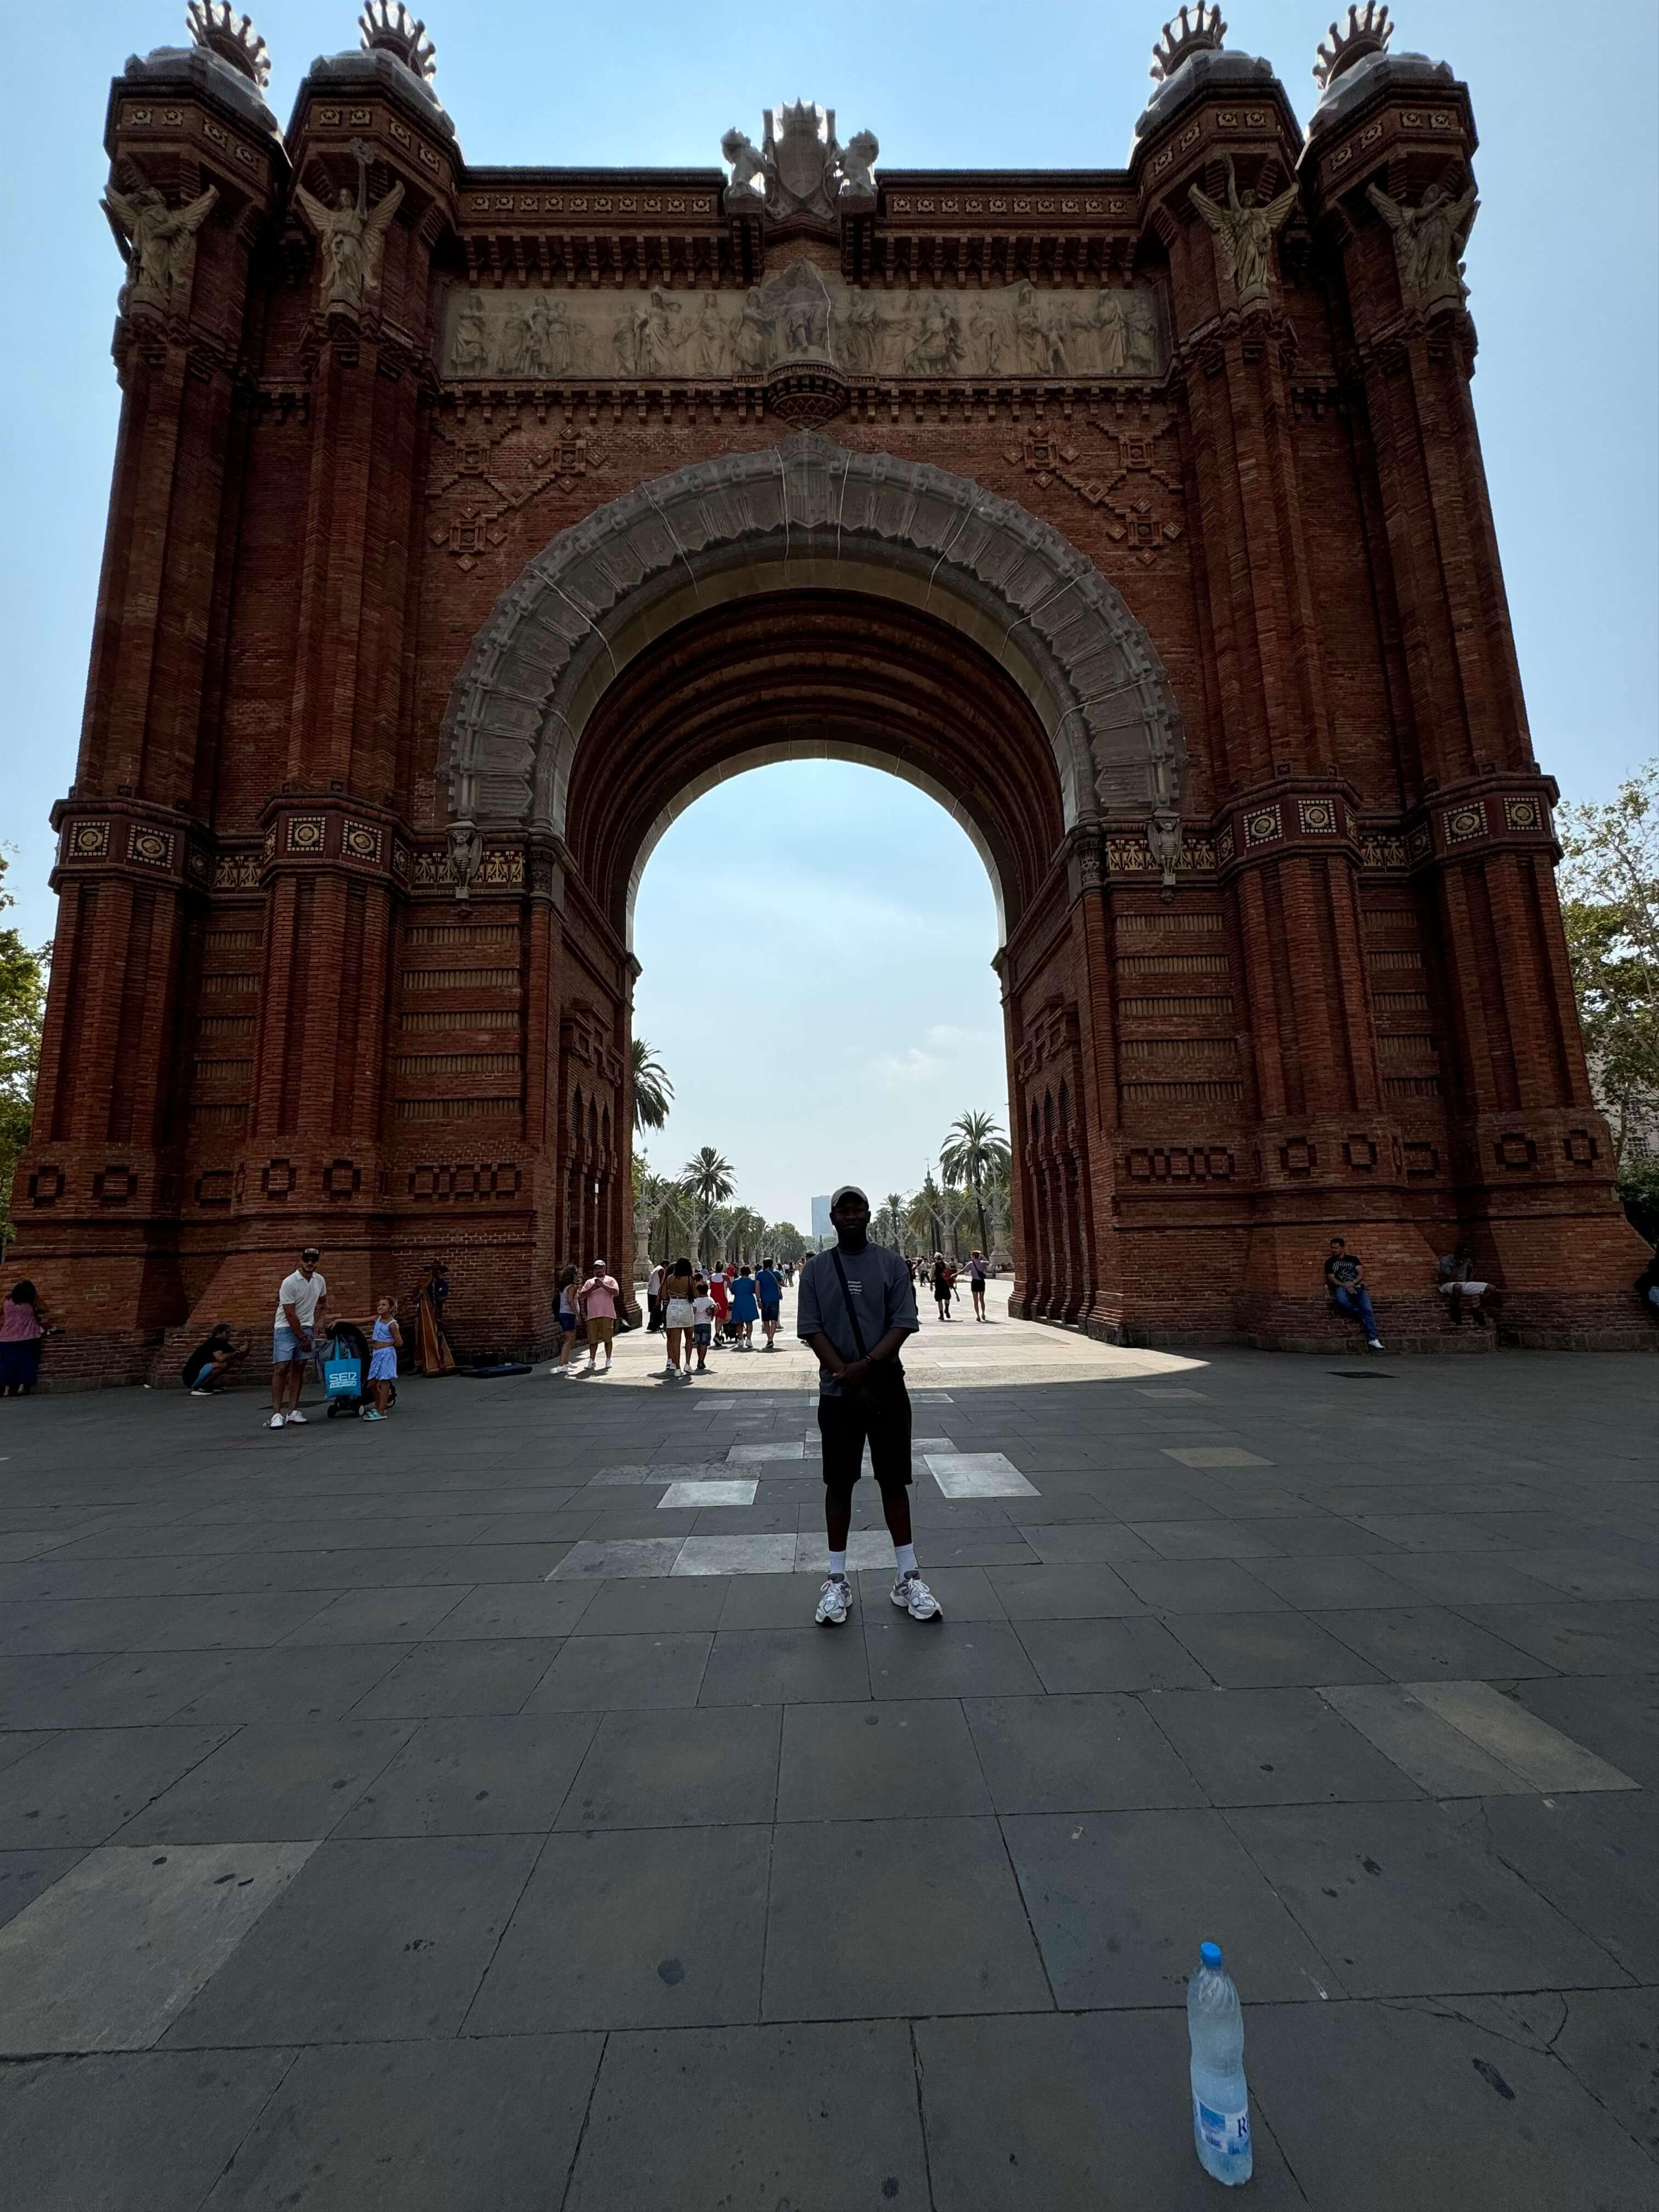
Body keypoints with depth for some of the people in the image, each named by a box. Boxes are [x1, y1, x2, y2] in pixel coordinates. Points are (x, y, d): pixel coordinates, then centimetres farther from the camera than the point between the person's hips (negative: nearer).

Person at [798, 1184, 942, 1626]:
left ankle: (907, 1578, 19)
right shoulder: (816, 1269, 1)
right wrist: (849, 1379, -12)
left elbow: (903, 1324, -6)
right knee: (839, 1483, 7)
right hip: (837, 1393, 0)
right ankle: (836, 1580, 19)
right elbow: (812, 1331, -4)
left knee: (894, 1480, 7)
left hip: (887, 1388, 0)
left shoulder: (891, 1264, 0)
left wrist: (866, 1366, -18)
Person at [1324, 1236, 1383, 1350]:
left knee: (1367, 1309, -20)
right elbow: (1331, 1279, 2)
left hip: (1358, 1286, 1)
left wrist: (1352, 1283, -15)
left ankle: (1373, 1339, -23)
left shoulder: (1353, 1259, 17)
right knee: (1341, 1300, -37)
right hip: (1342, 1287, -1)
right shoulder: (1330, 1262, 13)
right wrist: (1345, 1286, -16)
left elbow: (1361, 1273, 5)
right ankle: (1362, 1315, -14)